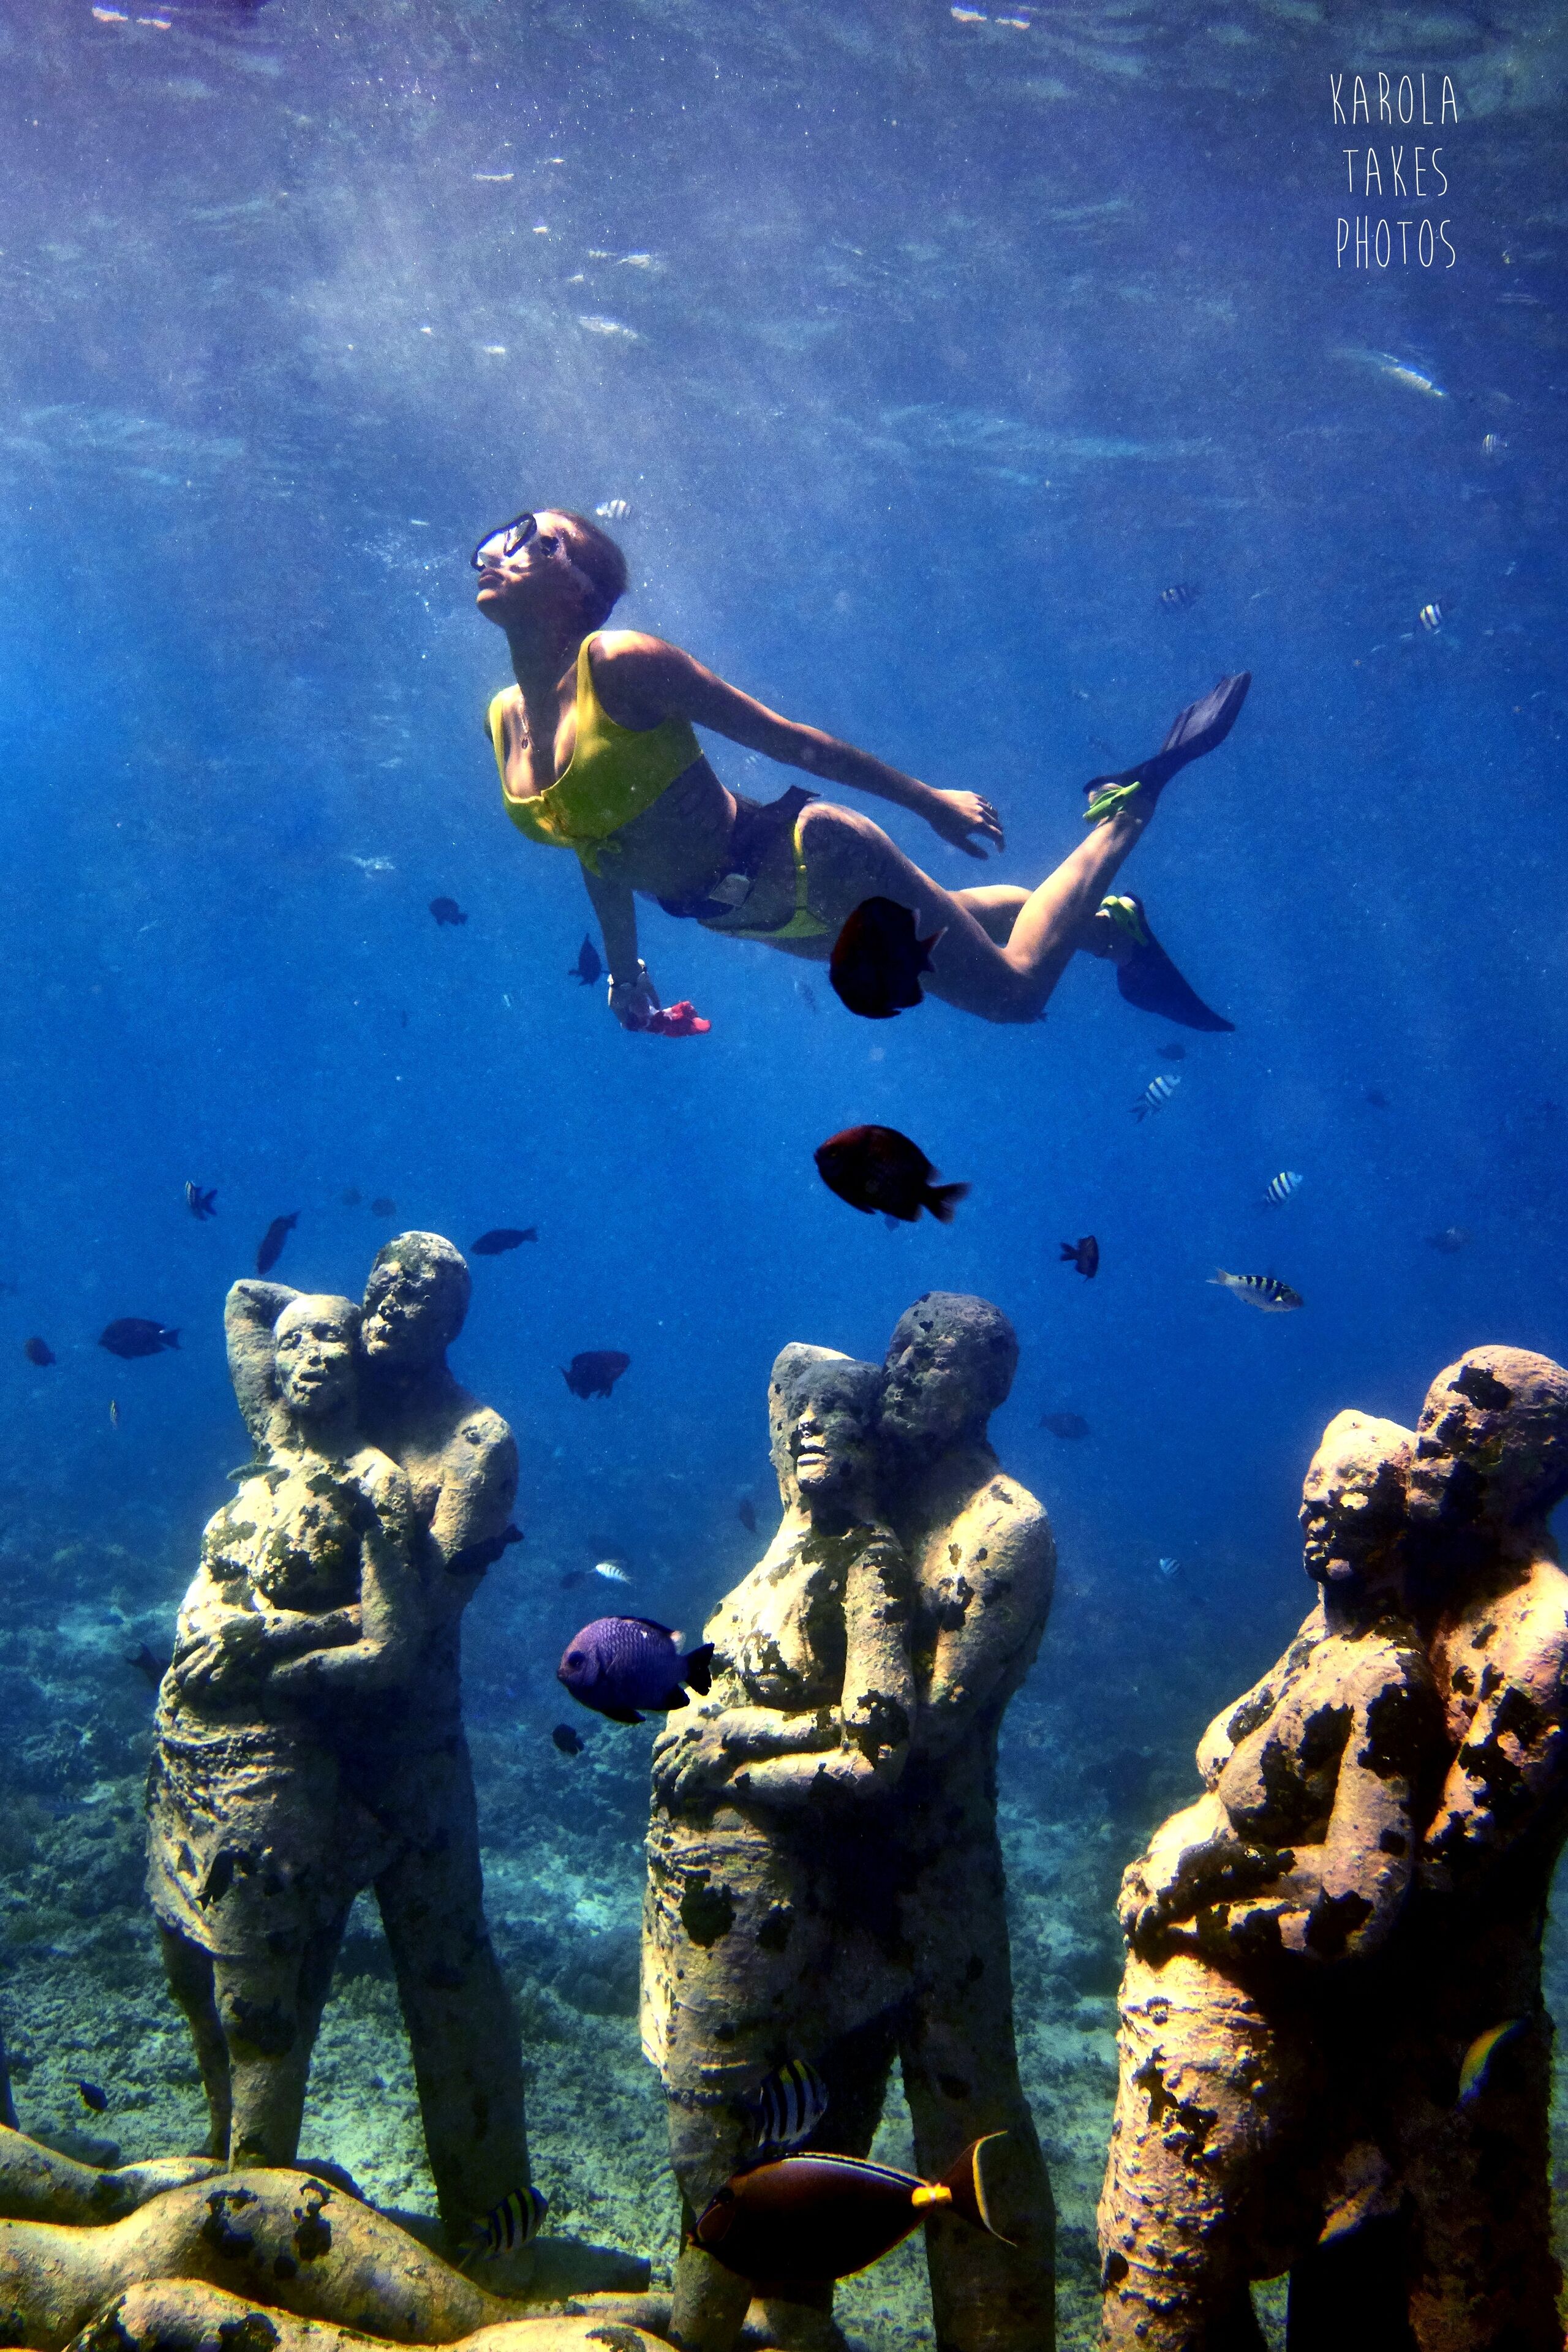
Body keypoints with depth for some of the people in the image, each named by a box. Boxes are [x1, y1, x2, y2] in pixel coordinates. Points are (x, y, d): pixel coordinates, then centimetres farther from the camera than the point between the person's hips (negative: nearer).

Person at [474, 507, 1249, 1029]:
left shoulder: (620, 664, -21)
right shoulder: (505, 718, 0)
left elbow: (786, 738, -17)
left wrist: (928, 802, -11)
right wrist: (624, 973, 21)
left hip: (808, 863, -8)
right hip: (749, 913, 8)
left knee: (1011, 990, 0)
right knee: (935, 942, 26)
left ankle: (1127, 804, 15)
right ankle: (1111, 923, 46)